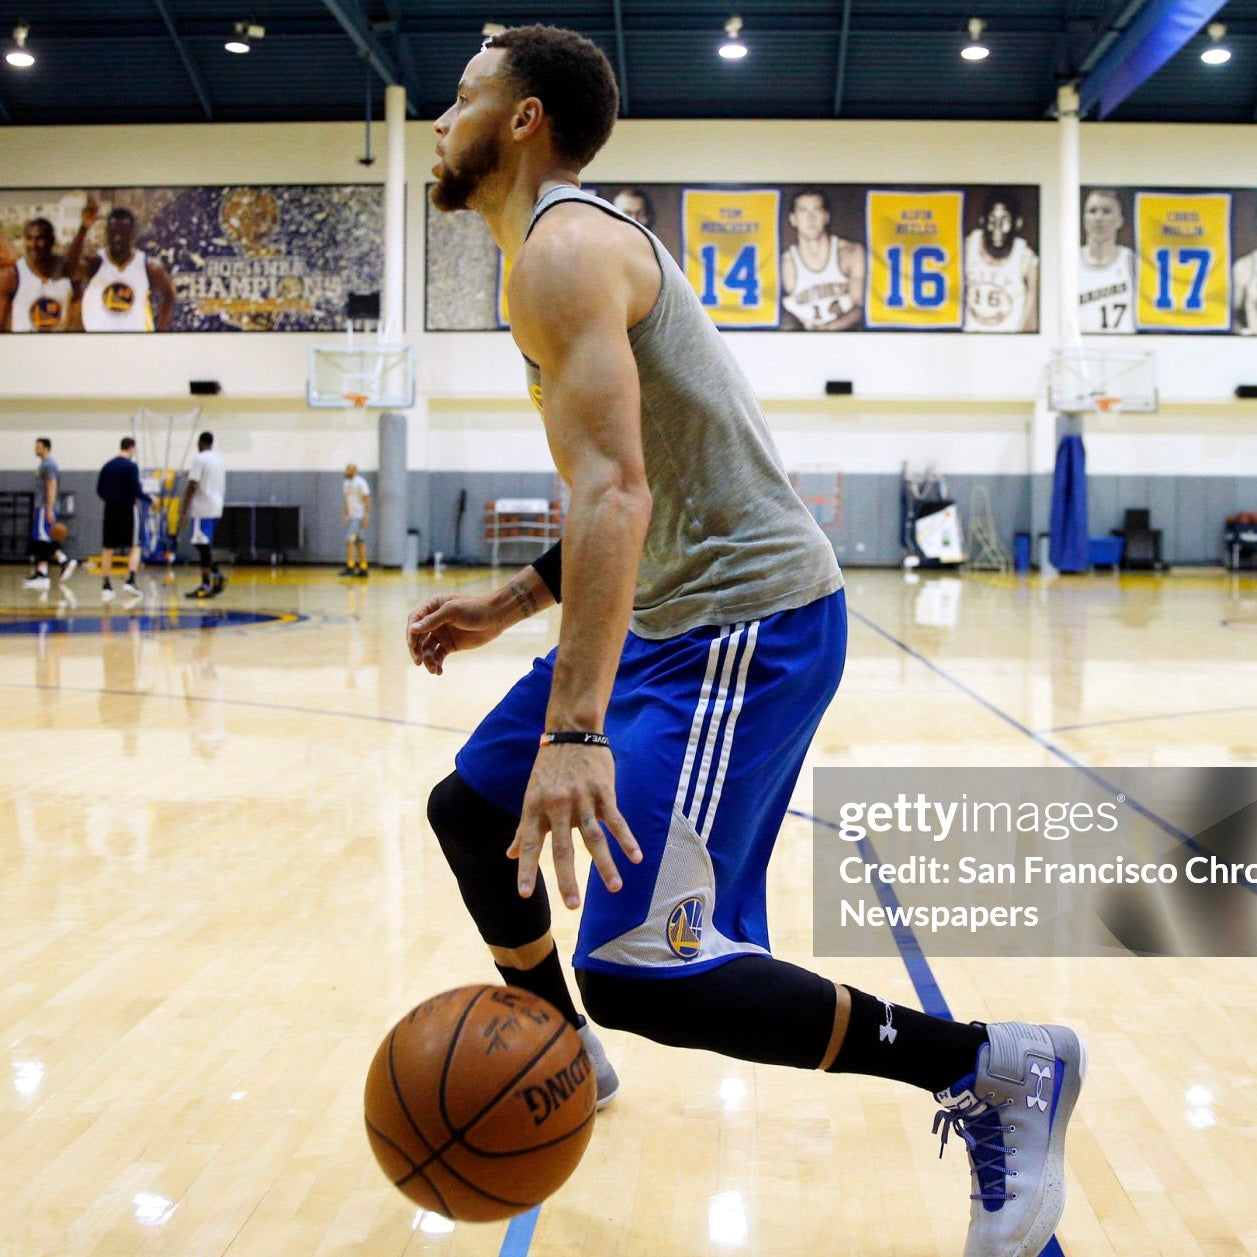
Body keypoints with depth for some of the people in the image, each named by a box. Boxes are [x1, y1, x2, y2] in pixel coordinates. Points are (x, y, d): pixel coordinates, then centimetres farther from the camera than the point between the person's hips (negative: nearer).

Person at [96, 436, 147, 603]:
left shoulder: (107, 466, 8)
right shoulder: (131, 466, -9)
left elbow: (100, 491, 12)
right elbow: (136, 490, -14)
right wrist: (149, 499, 3)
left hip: (110, 509, 5)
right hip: (127, 509, -5)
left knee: (107, 549, 8)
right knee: (134, 547, 3)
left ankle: (106, 586, 5)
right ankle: (130, 581, -12)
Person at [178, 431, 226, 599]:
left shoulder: (200, 459, -12)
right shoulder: (219, 458, 13)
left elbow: (192, 486, -16)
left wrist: (183, 511, -14)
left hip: (203, 508, -8)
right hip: (216, 507, 8)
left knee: (203, 545, -5)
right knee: (205, 544, 18)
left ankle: (206, 586, -5)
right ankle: (216, 576, 10)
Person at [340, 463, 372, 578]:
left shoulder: (360, 482, -11)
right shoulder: (346, 483, 13)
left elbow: (367, 499, -14)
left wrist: (366, 515, -19)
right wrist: (346, 515, 13)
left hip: (359, 517, -8)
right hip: (351, 517, 8)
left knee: (350, 540, -16)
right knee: (359, 542, 9)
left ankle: (350, 567, -17)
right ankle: (363, 569, 12)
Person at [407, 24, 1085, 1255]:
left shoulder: (563, 246, -13)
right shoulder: (579, 247, 19)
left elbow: (615, 490, -29)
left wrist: (575, 734, -36)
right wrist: (506, 606, 22)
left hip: (744, 620, -11)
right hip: (678, 610, 11)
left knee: (635, 969, -18)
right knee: (469, 805, 19)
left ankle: (995, 1071, -7)